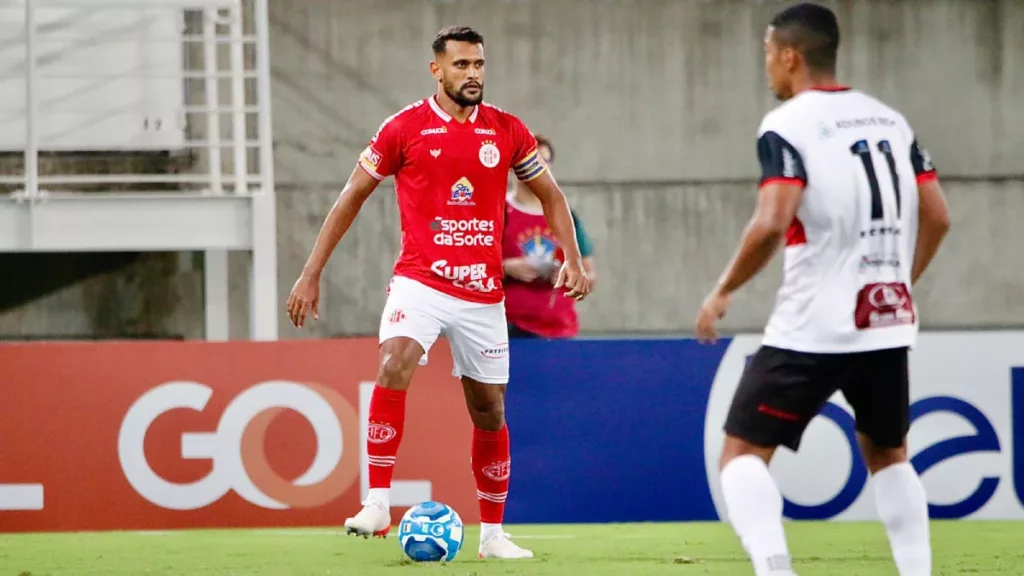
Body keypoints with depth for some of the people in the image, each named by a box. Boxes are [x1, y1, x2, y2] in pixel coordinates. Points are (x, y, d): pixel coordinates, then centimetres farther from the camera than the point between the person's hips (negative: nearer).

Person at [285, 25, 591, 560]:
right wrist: (311, 273, 2)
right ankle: (377, 505, -28)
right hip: (419, 281, -3)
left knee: (489, 412, 9)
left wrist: (572, 258, 3)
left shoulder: (507, 131, 5)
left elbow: (550, 195, 17)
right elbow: (353, 196, 5)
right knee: (394, 367, -28)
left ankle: (492, 533, 23)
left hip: (482, 292, 3)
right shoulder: (405, 127, -2)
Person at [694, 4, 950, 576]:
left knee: (744, 450, 1)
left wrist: (723, 292, -8)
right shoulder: (890, 120, 11)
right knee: (888, 453, 25)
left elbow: (772, 224, -21)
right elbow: (937, 217, 12)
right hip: (888, 324, 6)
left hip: (813, 329, -6)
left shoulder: (787, 126, -9)